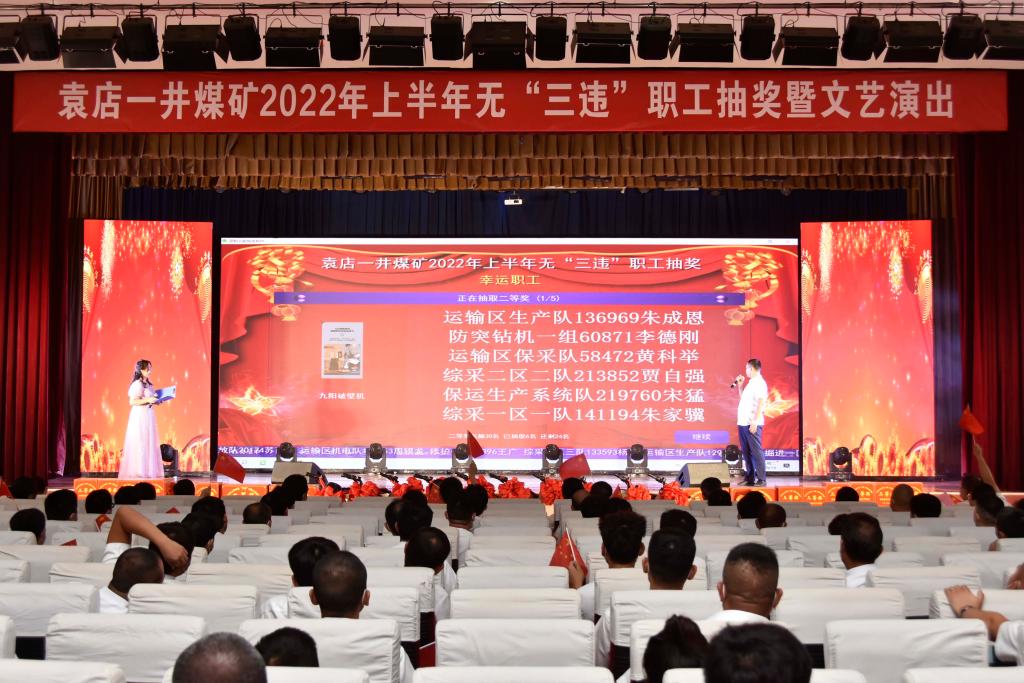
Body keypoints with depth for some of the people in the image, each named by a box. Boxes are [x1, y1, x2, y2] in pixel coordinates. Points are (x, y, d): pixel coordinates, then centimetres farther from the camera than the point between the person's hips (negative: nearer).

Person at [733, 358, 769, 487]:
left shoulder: (759, 383, -10)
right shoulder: (751, 383, 18)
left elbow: (761, 403, -19)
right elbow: (743, 398, 32)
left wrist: (755, 421, -24)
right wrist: (739, 385, 21)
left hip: (752, 424, -9)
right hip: (743, 423, 9)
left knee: (756, 451, -8)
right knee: (746, 452, 11)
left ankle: (761, 479, -7)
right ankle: (750, 478, 16)